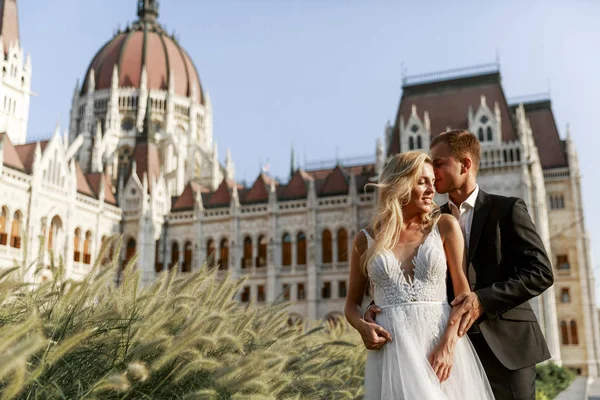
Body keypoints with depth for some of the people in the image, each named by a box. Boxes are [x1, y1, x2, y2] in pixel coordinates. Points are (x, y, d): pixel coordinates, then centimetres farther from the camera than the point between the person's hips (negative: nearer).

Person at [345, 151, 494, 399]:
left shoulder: (445, 226, 6)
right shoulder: (367, 239, 7)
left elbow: (464, 291, 0)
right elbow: (352, 303, 13)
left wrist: (448, 344, -14)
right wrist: (362, 326, -9)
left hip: (442, 342, 0)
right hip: (391, 348, 0)